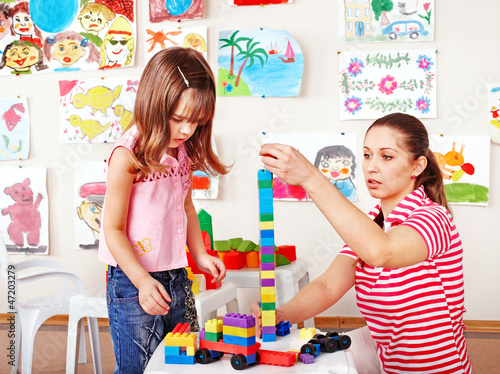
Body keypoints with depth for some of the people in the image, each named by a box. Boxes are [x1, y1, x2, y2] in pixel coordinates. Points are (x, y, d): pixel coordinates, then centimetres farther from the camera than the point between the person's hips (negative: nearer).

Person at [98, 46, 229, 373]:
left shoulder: (184, 151, 4)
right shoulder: (128, 155, -17)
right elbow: (113, 230, -15)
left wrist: (200, 254, 11)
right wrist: (141, 280, -24)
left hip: (176, 280, 7)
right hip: (134, 281, -7)